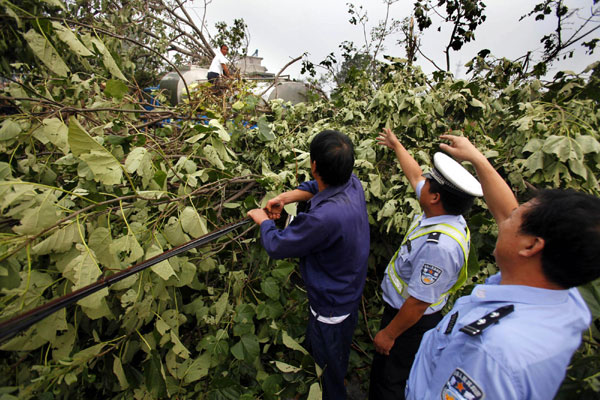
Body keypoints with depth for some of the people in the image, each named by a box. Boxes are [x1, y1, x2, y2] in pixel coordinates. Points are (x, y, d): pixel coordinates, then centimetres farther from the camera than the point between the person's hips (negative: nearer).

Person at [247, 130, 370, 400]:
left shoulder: (325, 217, -42)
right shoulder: (353, 184, -16)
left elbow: (276, 246, -26)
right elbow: (319, 187, 6)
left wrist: (263, 220, -6)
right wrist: (286, 197, -6)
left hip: (331, 305, -7)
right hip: (350, 292, 8)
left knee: (330, 368, 24)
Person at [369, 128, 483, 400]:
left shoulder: (439, 245, -37)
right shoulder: (445, 212, -9)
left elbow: (418, 303, -29)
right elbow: (414, 175, 7)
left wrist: (389, 334, -15)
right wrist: (396, 145, 20)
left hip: (412, 320, -8)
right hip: (399, 307, 8)